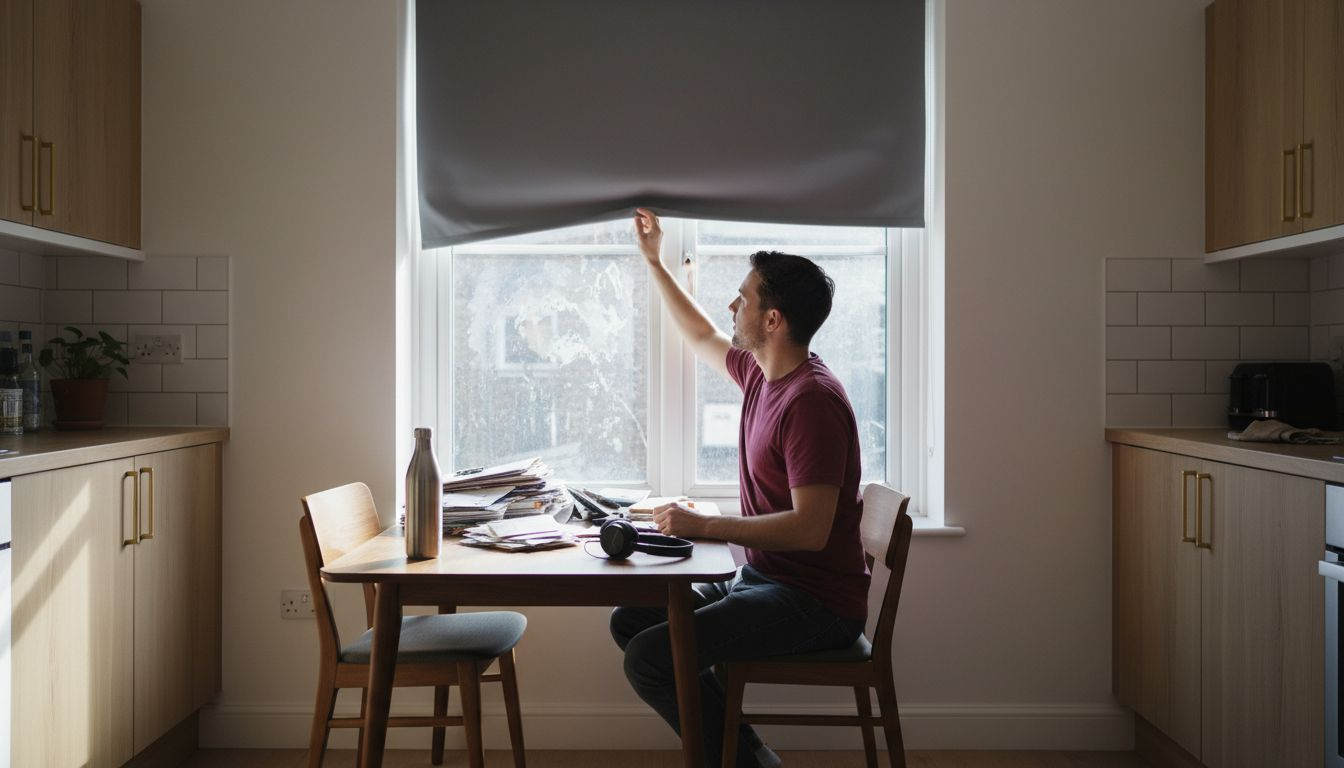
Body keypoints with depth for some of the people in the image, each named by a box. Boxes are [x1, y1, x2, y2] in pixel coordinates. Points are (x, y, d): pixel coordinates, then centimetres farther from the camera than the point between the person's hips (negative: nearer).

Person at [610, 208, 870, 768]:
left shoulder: (811, 401, -23)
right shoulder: (762, 374, 6)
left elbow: (810, 528, -29)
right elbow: (701, 337, 26)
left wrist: (702, 526, -25)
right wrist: (653, 261, 27)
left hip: (816, 604, -10)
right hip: (763, 577, 10)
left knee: (649, 657, -21)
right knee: (628, 621, 11)